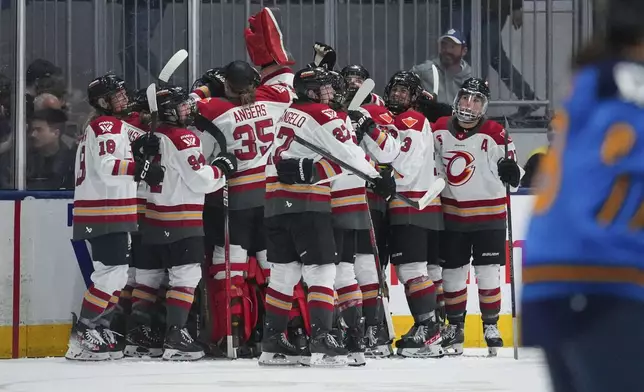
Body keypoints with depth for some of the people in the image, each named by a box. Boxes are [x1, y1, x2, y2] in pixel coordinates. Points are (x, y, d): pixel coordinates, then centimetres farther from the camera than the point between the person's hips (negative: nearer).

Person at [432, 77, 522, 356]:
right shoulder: (440, 130, 2)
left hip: (488, 215, -3)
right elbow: (431, 164, 16)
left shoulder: (494, 134, -10)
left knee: (487, 272, -2)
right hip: (452, 215, 3)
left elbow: (513, 172, -6)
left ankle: (491, 327, 10)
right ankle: (455, 328, 23)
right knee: (452, 273, 9)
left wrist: (511, 171, -27)